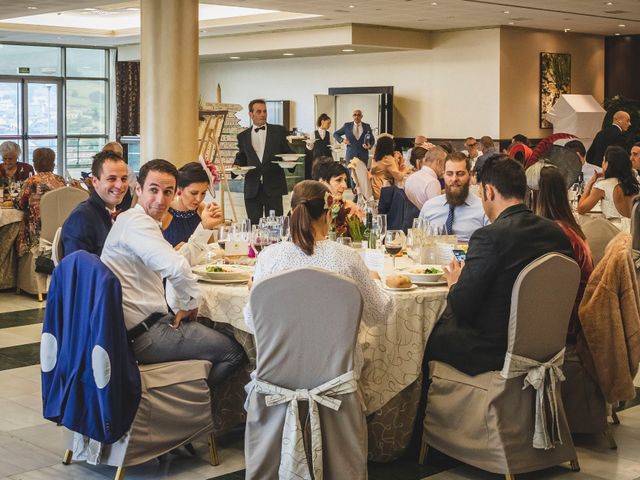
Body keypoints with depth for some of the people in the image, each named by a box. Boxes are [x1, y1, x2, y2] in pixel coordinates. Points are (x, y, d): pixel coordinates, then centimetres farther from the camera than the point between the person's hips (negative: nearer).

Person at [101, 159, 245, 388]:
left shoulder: (137, 221, 17)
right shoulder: (136, 221, -18)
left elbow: (180, 260, 25)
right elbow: (176, 267, -32)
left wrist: (205, 228, 19)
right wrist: (189, 303, -16)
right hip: (143, 335, -11)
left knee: (214, 329, 28)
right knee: (234, 352, -2)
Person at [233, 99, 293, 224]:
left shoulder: (278, 131, 8)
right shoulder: (243, 136, 12)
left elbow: (287, 152, 10)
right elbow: (241, 158, 19)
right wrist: (237, 166, -3)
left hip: (273, 187, -1)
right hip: (252, 189, 2)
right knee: (254, 225, 2)